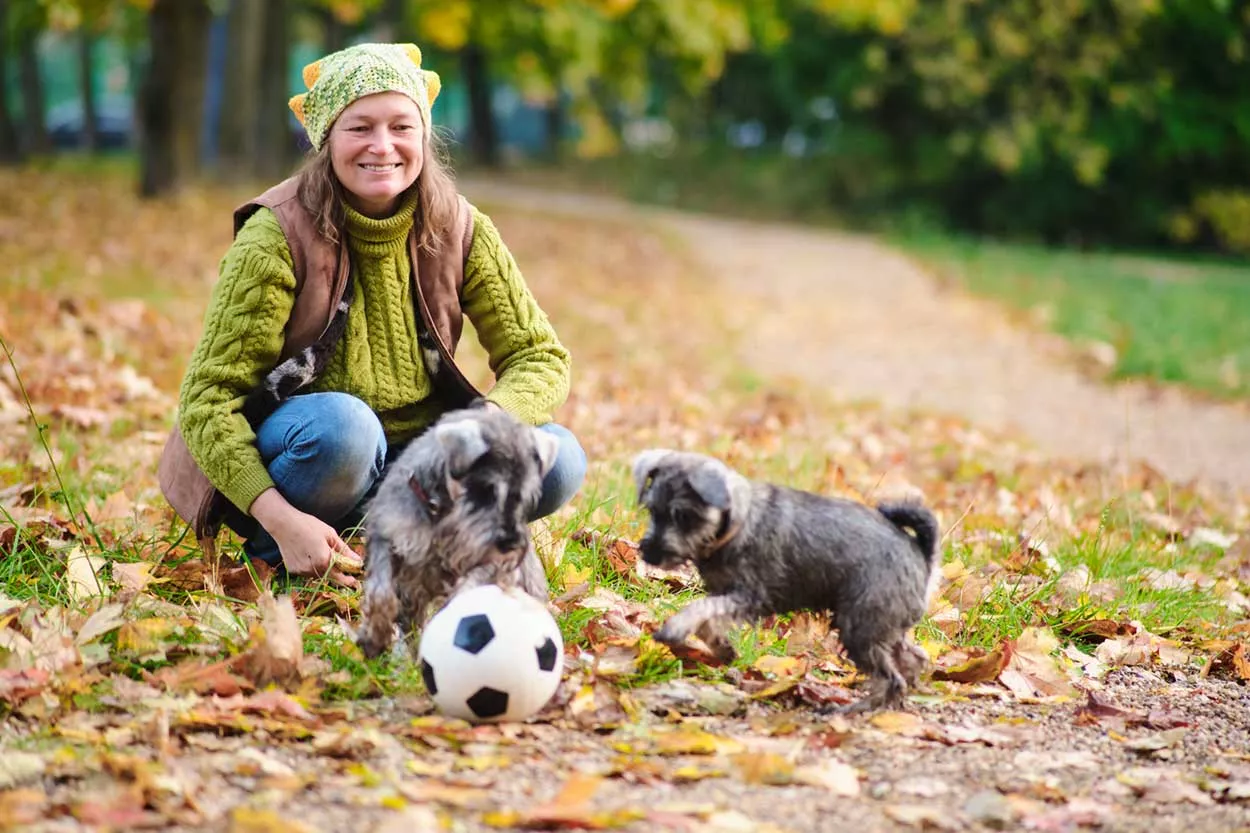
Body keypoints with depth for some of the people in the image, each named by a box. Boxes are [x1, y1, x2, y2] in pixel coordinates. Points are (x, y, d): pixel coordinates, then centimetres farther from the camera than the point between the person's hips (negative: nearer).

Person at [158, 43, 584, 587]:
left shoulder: (460, 231, -5)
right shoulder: (278, 236, -17)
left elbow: (541, 357, -1)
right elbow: (208, 398, -19)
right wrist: (281, 520, -34)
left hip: (410, 459, 4)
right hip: (291, 458, -4)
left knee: (557, 460, -18)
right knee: (341, 423, -37)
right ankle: (277, 549, -10)